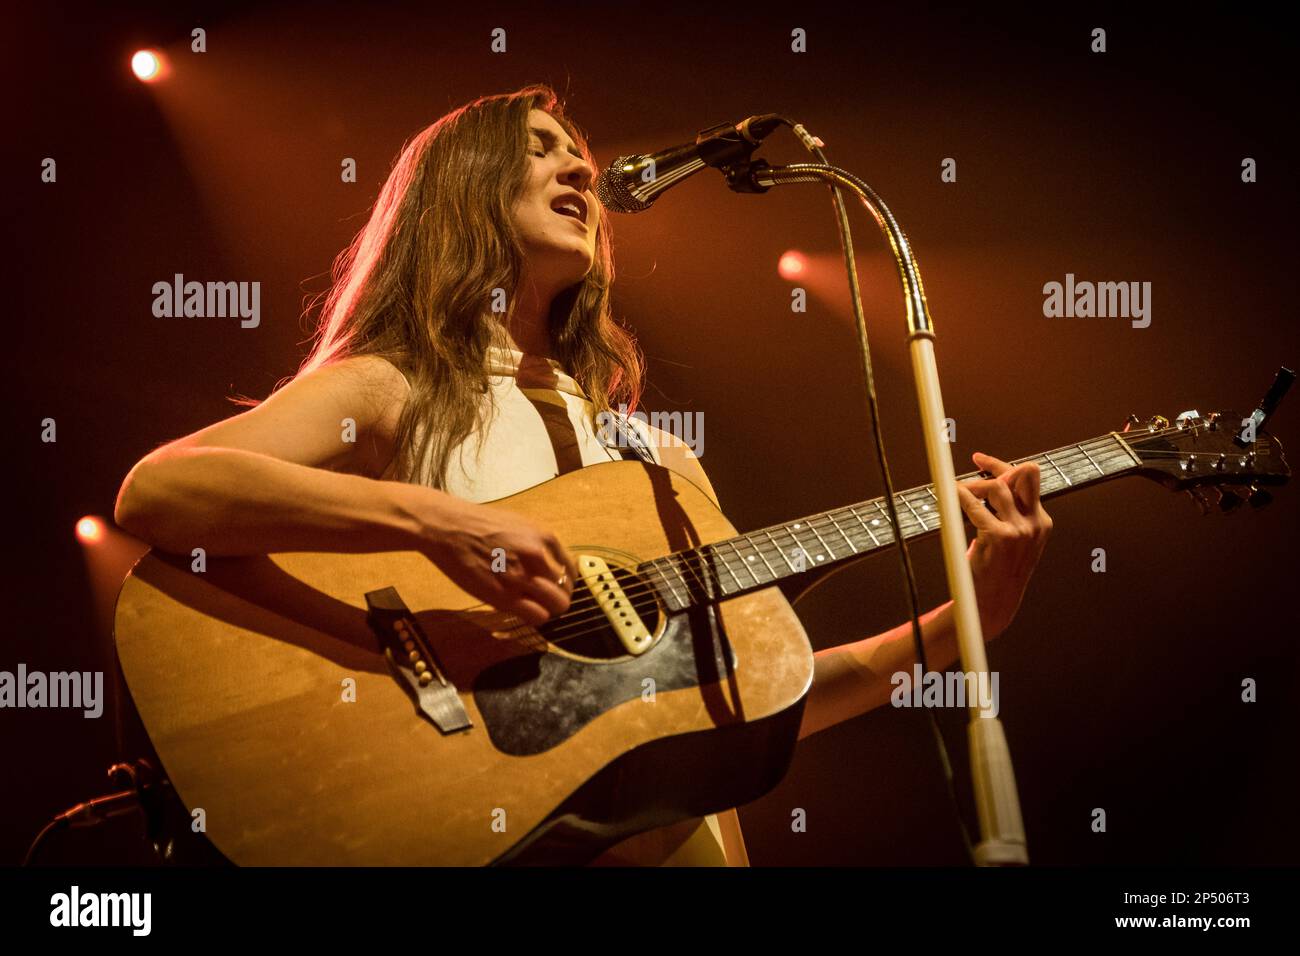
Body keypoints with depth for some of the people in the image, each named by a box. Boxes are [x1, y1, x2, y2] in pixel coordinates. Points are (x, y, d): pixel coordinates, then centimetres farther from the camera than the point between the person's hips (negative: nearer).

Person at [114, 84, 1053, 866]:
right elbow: (153, 490, -14)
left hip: (672, 823, 5)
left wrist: (968, 618, 6)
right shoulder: (385, 392, 2)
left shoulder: (657, 460, 17)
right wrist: (430, 519, -24)